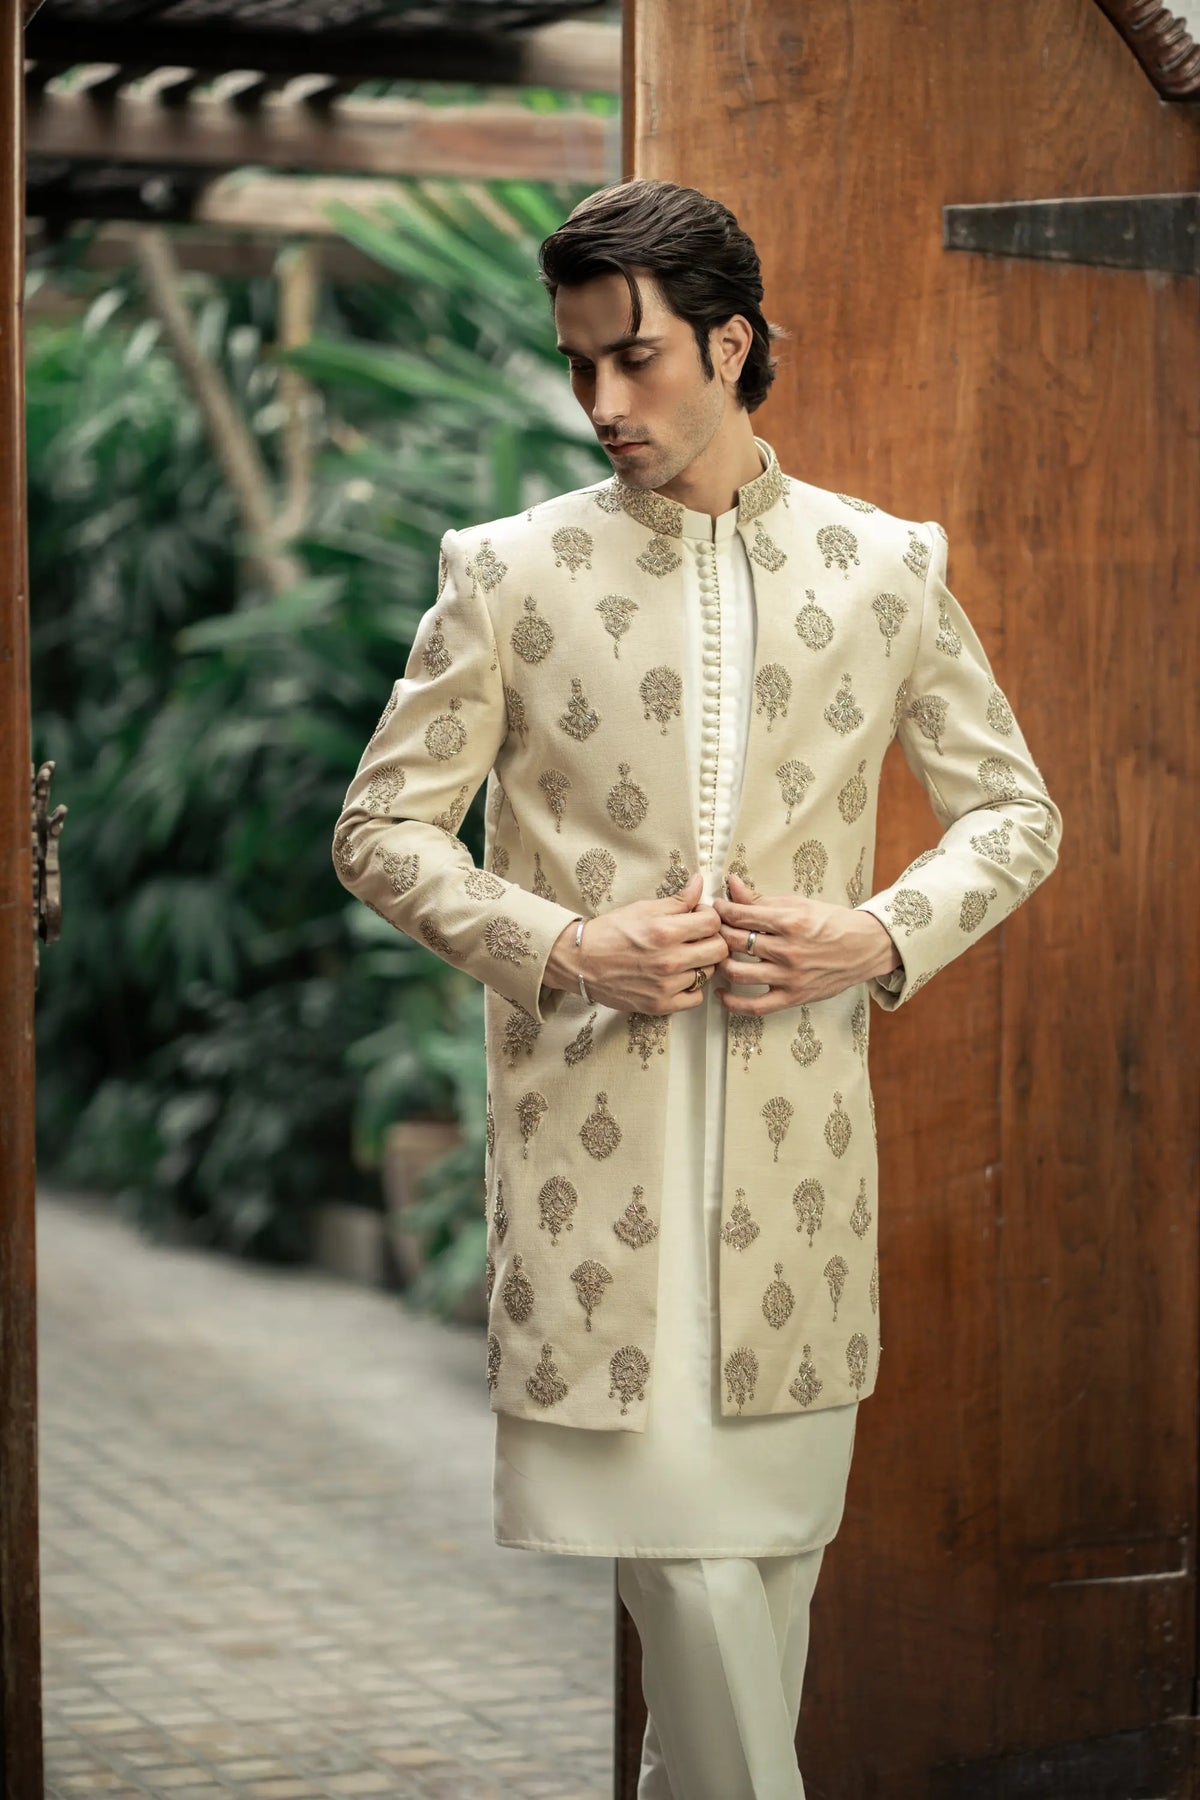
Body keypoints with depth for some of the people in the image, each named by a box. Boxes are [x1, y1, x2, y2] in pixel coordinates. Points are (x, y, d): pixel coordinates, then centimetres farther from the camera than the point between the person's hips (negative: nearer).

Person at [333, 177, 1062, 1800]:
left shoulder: (886, 566, 8)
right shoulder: (509, 572, 3)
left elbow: (1015, 813, 14)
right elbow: (381, 827, 4)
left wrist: (885, 938, -5)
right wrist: (562, 949, -10)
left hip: (799, 1112, 2)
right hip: (594, 1108, -2)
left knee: (777, 1512, 6)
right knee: (675, 1519, -9)